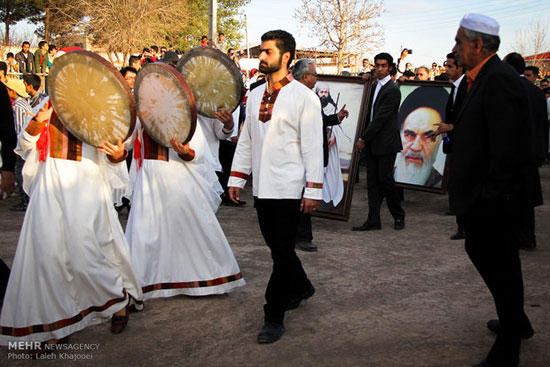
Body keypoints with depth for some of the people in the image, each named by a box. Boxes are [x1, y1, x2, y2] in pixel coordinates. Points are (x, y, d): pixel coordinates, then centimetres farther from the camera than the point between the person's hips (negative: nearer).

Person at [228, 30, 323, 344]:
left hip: (288, 187, -6)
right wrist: (237, 177, 14)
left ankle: (274, 318, 5)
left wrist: (313, 189, -13)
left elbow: (313, 146, -9)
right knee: (277, 245, 16)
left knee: (282, 251, -4)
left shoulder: (304, 97, -6)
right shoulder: (255, 94, 12)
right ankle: (301, 287, 40)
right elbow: (246, 139, 18)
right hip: (262, 186, 6)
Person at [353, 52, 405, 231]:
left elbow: (380, 118, -17)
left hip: (386, 142, -8)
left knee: (385, 178, -4)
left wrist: (363, 139, -16)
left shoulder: (392, 90, -13)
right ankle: (373, 221, 9)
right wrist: (365, 139, 12)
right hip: (373, 143, 8)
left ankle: (399, 215, 16)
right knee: (372, 181, 5)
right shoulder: (376, 86, 15)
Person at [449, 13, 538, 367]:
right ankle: (514, 321, 40)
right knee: (480, 249, 22)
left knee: (501, 264, 1)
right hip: (486, 195, 10)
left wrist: (492, 194, -22)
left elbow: (505, 147, -25)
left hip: (495, 198, -10)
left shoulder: (499, 80, -20)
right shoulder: (485, 78, 10)